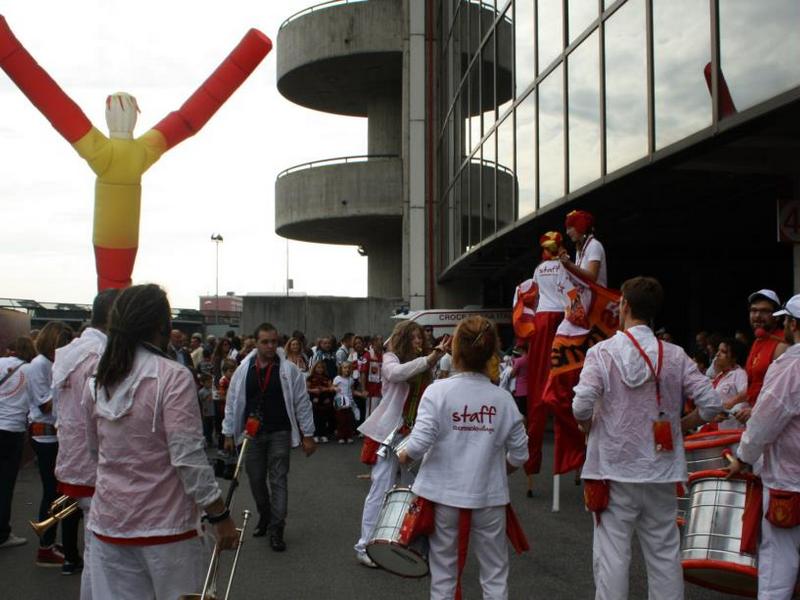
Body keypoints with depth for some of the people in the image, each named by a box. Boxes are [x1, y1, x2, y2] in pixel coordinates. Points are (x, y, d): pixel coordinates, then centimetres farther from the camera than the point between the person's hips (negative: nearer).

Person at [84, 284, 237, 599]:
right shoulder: (173, 377, -14)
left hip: (108, 522, 5)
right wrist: (220, 515, -11)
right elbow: (189, 458, -18)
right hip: (164, 524, -5)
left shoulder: (96, 382, 3)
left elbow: (94, 449, 15)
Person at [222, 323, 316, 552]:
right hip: (252, 434, 2)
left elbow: (302, 403, -3)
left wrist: (307, 435, -3)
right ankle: (264, 517, 35)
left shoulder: (289, 370, -5)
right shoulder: (243, 370, 0)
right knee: (256, 479, 12)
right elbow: (232, 403, 6)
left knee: (279, 480, -2)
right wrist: (229, 433, 6)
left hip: (279, 433, -2)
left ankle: (276, 530, 4)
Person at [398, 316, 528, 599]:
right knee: (495, 573, 15)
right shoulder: (503, 398, -6)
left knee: (444, 572, 15)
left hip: (444, 493, -1)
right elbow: (519, 455, -2)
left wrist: (403, 456, 4)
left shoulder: (438, 391, -12)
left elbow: (419, 443, -18)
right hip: (489, 494, 1)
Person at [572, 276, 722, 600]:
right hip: (661, 474, 3)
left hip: (614, 469, -3)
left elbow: (581, 406, -19)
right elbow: (712, 403, -4)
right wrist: (684, 423, 14)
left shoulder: (602, 352, -9)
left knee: (611, 555, 4)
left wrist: (586, 425, 2)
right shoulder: (674, 355, -1)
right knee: (664, 553, 13)